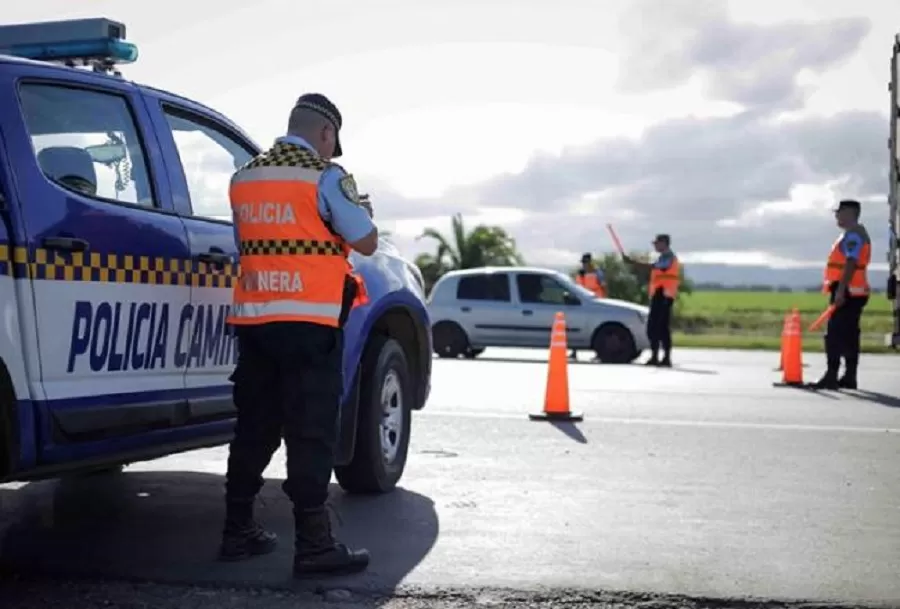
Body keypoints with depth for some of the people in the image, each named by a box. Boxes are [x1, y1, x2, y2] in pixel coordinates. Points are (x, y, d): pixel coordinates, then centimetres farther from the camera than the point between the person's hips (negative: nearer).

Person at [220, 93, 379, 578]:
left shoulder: (243, 177, 14)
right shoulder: (325, 176, -6)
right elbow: (366, 242, -3)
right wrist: (361, 210, 17)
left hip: (252, 319, 6)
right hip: (309, 322, -6)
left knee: (254, 427, 14)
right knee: (311, 432, -4)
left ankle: (237, 531, 20)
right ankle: (313, 545, -4)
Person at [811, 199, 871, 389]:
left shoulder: (853, 234, -13)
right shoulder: (856, 233, 20)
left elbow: (851, 264, -22)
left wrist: (840, 290, -27)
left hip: (847, 292, -11)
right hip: (854, 292, 11)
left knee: (834, 334, -12)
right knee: (848, 335, 11)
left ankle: (831, 377, -15)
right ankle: (849, 377, 15)